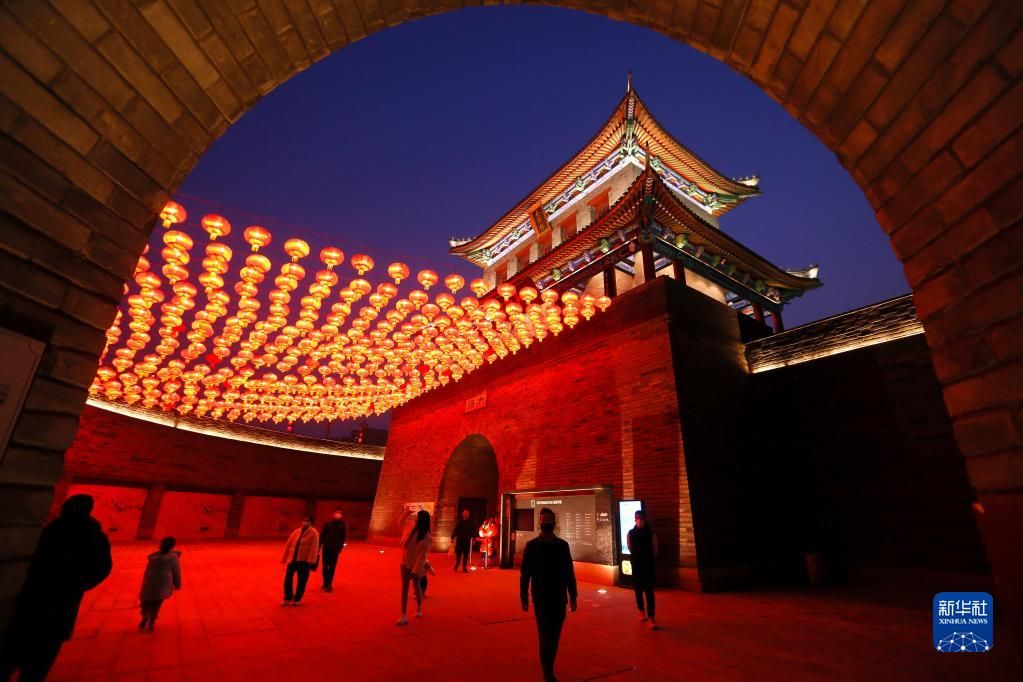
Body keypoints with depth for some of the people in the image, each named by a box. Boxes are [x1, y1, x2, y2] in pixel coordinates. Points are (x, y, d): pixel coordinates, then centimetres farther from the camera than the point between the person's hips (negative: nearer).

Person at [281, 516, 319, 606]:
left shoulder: (314, 533, -9)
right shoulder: (296, 531, 7)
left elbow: (314, 548, -14)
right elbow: (288, 544, 11)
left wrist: (310, 561, -19)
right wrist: (284, 558, 9)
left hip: (304, 561, -5)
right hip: (293, 559, 5)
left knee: (302, 581, 6)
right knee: (288, 578, 8)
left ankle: (297, 599, 25)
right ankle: (288, 598, 27)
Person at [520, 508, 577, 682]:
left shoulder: (562, 545, 1)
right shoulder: (532, 545, -5)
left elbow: (569, 572, 5)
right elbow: (525, 574, -2)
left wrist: (573, 596, 4)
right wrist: (524, 598, -3)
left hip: (559, 599, 3)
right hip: (541, 599, -2)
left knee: (554, 636, 10)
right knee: (546, 636, -1)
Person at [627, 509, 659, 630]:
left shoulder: (651, 533, -10)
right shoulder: (630, 533, -5)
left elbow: (655, 551, 1)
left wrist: (649, 560, 10)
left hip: (648, 567, -2)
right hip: (636, 567, 2)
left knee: (649, 592, -6)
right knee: (638, 591, 14)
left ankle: (651, 618, -4)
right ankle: (642, 612, 33)